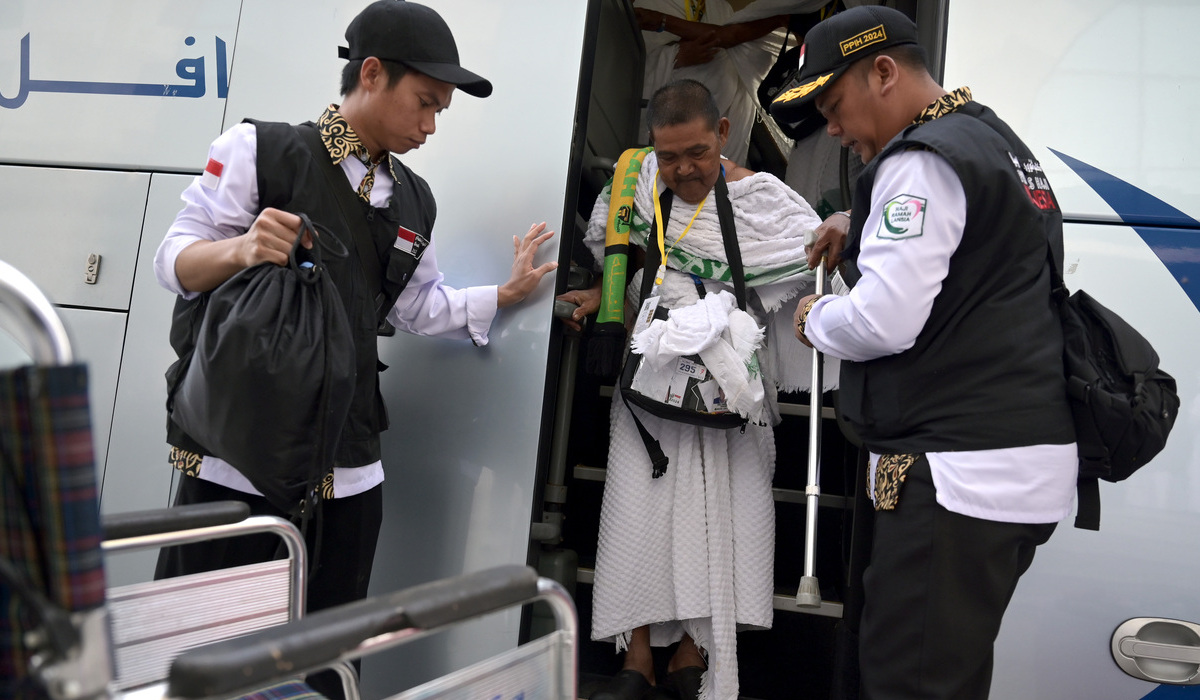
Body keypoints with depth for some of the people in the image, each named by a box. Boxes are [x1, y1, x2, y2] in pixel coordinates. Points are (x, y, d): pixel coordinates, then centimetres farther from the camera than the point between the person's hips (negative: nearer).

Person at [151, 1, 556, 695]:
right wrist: (240, 249, -24)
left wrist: (507, 293, 15)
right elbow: (175, 263, -4)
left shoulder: (414, 202, 13)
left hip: (348, 471, 5)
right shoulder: (260, 149, -3)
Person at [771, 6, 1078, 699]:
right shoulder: (998, 140, 19)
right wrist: (865, 235, 20)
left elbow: (884, 324, -22)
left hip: (962, 473, -10)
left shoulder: (923, 160, -13)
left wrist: (815, 317, -2)